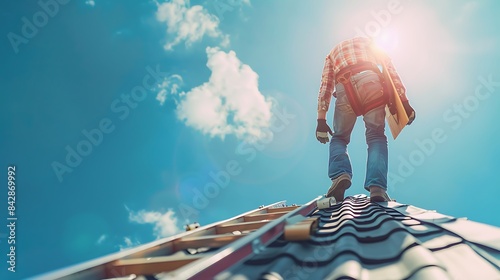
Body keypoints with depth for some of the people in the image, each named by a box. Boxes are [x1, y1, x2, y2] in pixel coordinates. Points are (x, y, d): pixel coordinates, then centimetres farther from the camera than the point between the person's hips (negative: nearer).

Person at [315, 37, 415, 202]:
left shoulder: (333, 52, 37)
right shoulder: (369, 43, 36)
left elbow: (325, 87, 24)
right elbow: (390, 70, 18)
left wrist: (321, 120, 17)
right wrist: (404, 101, 11)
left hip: (344, 87, 1)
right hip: (371, 80, 0)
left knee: (339, 137, 15)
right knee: (376, 137, 4)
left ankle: (340, 175, -10)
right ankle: (377, 187, -12)